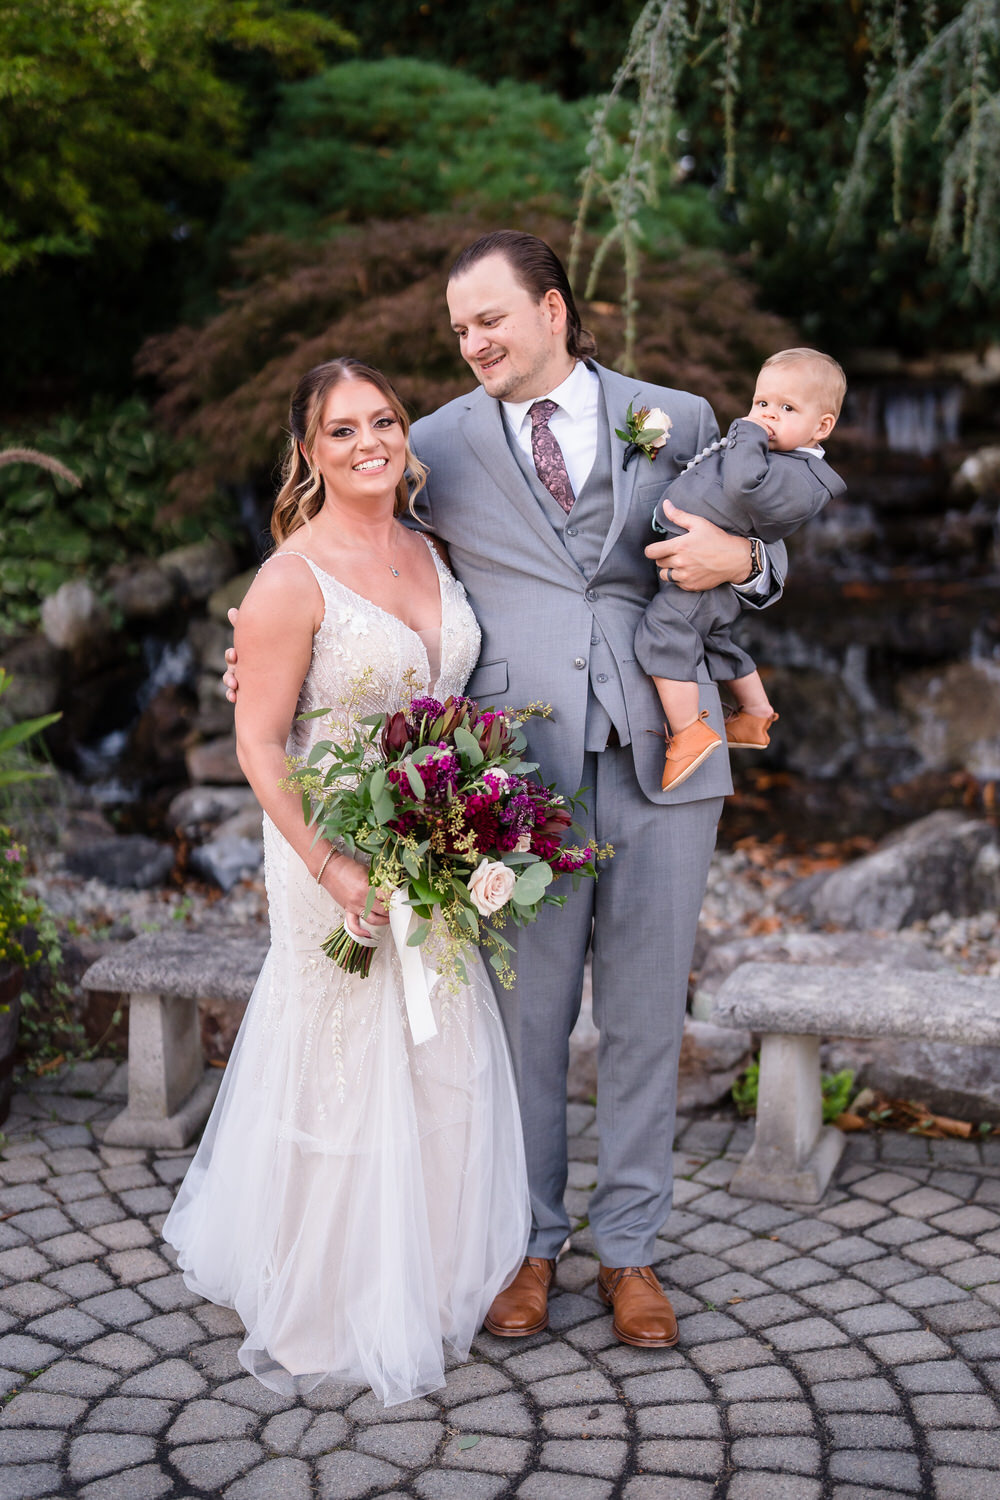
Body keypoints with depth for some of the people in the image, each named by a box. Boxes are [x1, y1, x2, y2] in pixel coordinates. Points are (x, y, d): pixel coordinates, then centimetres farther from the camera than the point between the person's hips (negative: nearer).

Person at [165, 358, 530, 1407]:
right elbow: (259, 745, -14)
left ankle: (429, 1288, 34)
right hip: (337, 855, -7)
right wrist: (334, 869, -22)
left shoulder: (426, 552, 6)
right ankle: (322, 1312, 24)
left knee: (443, 1071, 14)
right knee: (348, 1074, 4)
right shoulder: (293, 579, -15)